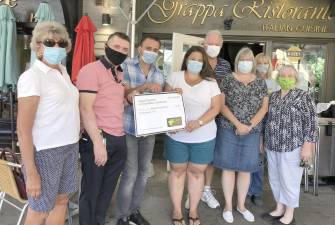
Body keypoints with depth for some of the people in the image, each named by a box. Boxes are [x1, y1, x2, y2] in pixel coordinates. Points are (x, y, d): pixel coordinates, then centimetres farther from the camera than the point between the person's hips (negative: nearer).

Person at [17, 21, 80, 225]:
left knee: (61, 200, 17)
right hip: (45, 151, -7)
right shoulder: (32, 77, -14)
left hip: (70, 147, 7)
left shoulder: (64, 72, 9)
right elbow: (23, 130, -18)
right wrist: (31, 174, -20)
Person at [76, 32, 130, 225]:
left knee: (108, 189, 18)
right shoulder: (91, 70, -10)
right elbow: (86, 109, -17)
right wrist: (98, 142, -22)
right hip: (99, 138, -8)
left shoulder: (121, 75, 16)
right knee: (91, 189, 6)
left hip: (119, 139, 8)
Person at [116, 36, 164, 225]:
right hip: (129, 129, -6)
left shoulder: (159, 74, 10)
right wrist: (145, 86, -27)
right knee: (130, 173, -4)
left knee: (144, 171, 14)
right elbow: (123, 94, -15)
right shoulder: (126, 67, -6)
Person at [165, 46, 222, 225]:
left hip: (204, 137, 0)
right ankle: (177, 210, 23)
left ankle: (193, 211, 25)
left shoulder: (210, 82, -1)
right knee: (177, 170, 9)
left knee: (197, 172, 10)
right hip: (177, 135, 1)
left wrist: (199, 122, -20)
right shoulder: (175, 77, 2)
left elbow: (215, 107, -6)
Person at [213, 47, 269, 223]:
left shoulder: (260, 82, 8)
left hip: (252, 133, 2)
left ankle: (241, 205, 24)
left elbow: (264, 107, 3)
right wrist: (238, 124, -15)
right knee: (228, 167, 3)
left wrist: (250, 125, -11)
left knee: (246, 169, 9)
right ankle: (228, 206, 17)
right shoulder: (227, 80, 0)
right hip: (229, 130, -2)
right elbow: (222, 105, -5)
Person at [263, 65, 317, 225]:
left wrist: (307, 145, -15)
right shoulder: (273, 96, 9)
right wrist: (264, 140, 15)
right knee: (275, 179, 14)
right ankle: (279, 209, 30)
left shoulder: (303, 97, -7)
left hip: (292, 147, -6)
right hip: (272, 146, 6)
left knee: (289, 180, 3)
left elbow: (311, 123, -10)